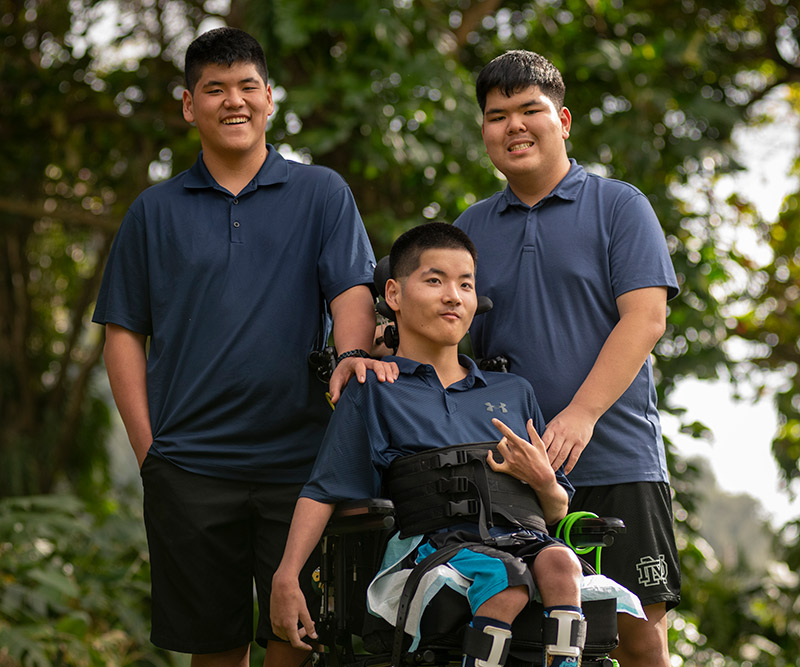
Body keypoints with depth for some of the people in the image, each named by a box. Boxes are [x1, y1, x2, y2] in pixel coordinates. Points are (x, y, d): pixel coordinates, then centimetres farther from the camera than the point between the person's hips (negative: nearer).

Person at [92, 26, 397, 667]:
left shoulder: (322, 193, 8)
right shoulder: (156, 211, 11)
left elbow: (353, 289, -4)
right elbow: (124, 332, 11)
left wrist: (351, 353, -26)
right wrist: (147, 446, 1)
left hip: (300, 461, -1)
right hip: (189, 466, 1)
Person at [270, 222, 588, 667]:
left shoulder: (514, 393, 26)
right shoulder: (373, 393, 14)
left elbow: (557, 512, 25)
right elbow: (324, 492, 7)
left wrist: (544, 482, 1)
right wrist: (286, 577, -6)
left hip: (519, 538, 4)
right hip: (432, 542, -4)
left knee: (558, 564, -32)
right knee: (507, 582, -36)